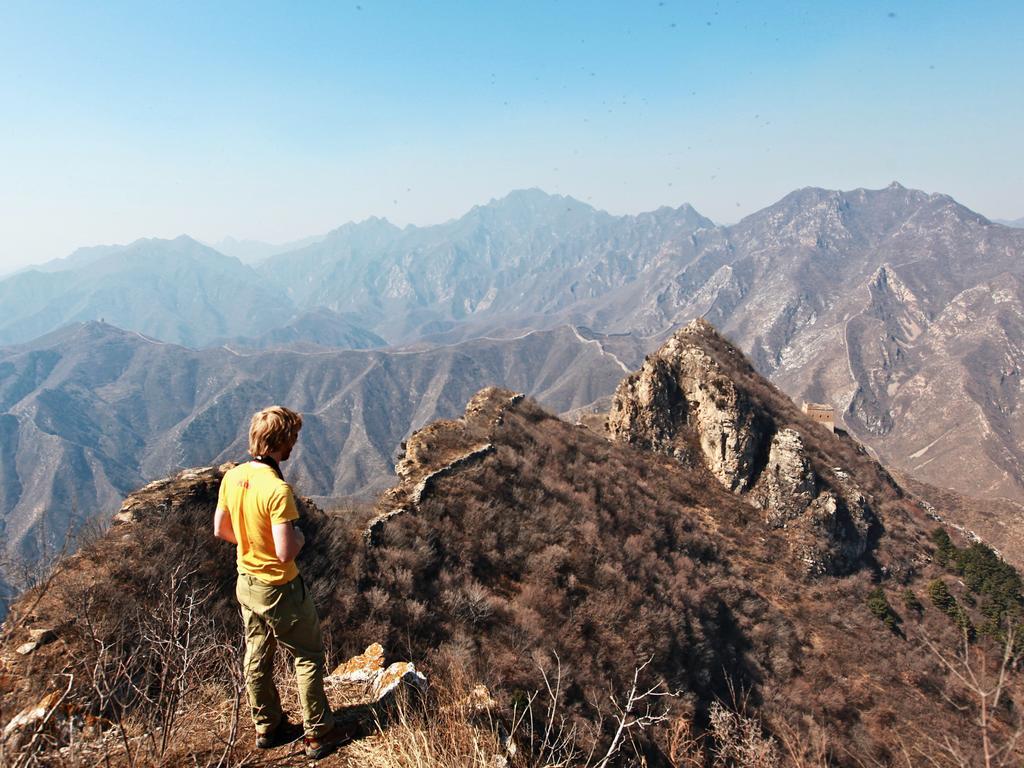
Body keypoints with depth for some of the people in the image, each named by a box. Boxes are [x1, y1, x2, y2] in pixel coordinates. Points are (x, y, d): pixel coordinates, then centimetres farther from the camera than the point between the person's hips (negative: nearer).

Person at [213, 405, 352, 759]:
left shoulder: (232, 477, -5)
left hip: (246, 583, 8)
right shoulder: (277, 489, -30)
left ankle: (267, 728, 37)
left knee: (257, 657, 20)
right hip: (278, 589, -8)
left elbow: (220, 529, 7)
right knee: (308, 657, 10)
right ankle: (319, 734, 21)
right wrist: (299, 536, -10)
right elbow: (285, 552, -30)